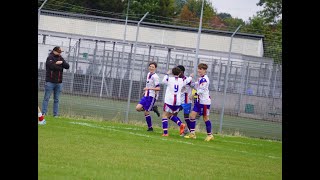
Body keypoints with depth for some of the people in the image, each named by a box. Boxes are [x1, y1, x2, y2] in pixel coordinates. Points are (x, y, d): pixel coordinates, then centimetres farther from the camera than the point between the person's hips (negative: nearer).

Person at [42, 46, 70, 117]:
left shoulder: (61, 58, 14)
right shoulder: (50, 58, -4)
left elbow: (67, 66, 4)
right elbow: (52, 66, -19)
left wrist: (62, 62, -14)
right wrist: (61, 67, -5)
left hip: (59, 82, 5)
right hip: (50, 81, -5)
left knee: (56, 99, 5)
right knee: (46, 98, -5)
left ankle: (56, 114, 6)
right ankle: (44, 113, -5)